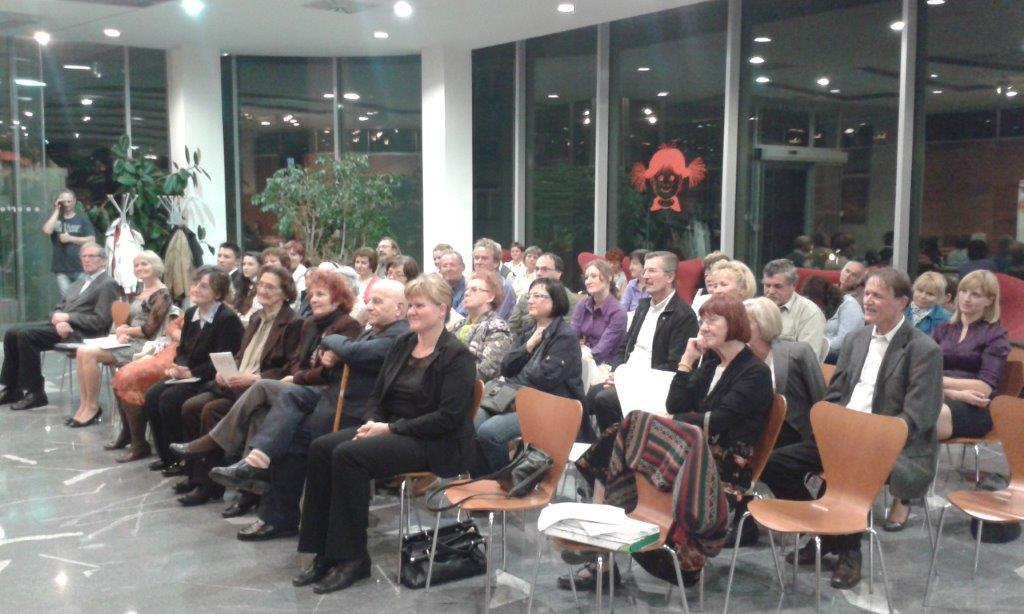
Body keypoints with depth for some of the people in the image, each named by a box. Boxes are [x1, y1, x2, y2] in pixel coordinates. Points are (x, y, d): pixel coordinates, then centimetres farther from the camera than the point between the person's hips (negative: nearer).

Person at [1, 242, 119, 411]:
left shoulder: (108, 285, -4)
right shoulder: (79, 283, 24)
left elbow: (100, 321, -13)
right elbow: (57, 308, 18)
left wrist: (67, 317, -14)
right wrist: (58, 319, -7)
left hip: (80, 333, -8)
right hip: (61, 327, 9)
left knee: (26, 334, -23)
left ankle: (34, 393, -16)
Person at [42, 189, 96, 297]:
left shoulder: (82, 218, 6)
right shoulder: (55, 218, 11)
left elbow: (92, 240, -1)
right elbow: (47, 231, -10)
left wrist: (70, 238, -7)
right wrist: (56, 210, -4)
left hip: (81, 268, -1)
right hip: (61, 269, 1)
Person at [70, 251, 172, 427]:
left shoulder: (162, 294, -9)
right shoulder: (140, 293, 18)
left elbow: (149, 330, -15)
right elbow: (129, 320, 16)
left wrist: (124, 330, -5)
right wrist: (121, 331, -7)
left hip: (143, 346, -9)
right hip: (129, 341, 9)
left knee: (90, 353, -21)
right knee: (81, 351, -10)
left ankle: (93, 407, -9)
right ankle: (84, 405, -9)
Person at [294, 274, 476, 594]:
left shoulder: (457, 355, -10)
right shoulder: (402, 345, 13)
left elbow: (448, 417, -18)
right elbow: (377, 394, 16)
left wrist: (391, 428, -19)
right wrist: (373, 423, -7)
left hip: (436, 444, -8)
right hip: (390, 430, 8)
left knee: (349, 454, -28)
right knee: (321, 448, -15)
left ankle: (353, 558, -17)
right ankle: (325, 552, -12)